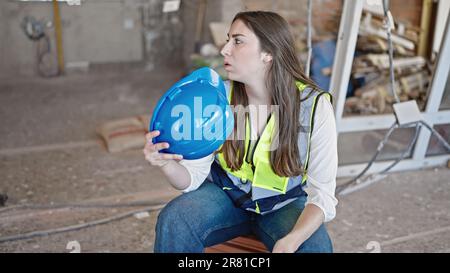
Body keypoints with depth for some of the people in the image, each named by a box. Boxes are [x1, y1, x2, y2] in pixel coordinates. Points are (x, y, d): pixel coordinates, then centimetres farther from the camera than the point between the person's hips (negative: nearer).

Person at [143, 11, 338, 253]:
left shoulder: (315, 106, -21)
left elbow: (322, 194, -18)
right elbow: (193, 176, -11)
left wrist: (291, 241, -37)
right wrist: (166, 163, -34)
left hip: (284, 205, -1)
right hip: (226, 195, 2)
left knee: (316, 247, -30)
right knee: (173, 220, -26)